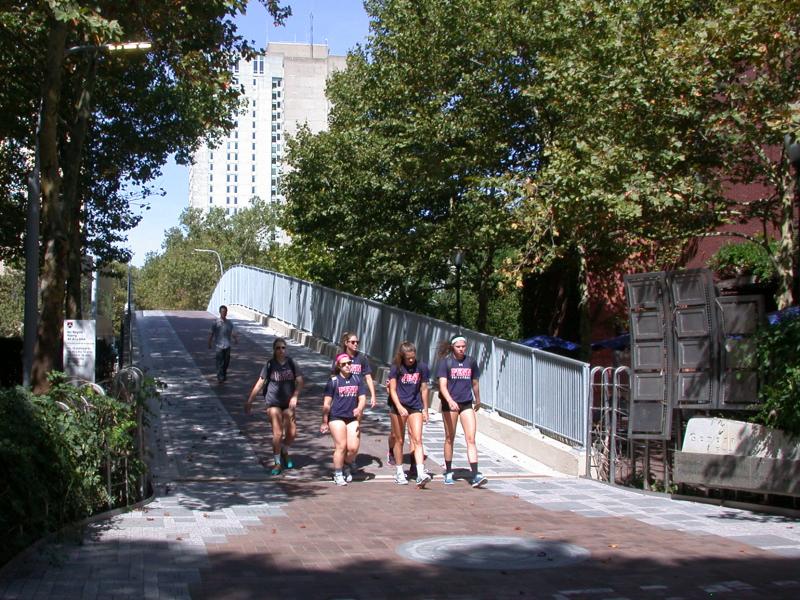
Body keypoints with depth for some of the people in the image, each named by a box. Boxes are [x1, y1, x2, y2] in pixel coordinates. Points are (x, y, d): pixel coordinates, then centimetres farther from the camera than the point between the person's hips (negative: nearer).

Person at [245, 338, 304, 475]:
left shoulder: (291, 363, -1)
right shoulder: (270, 364, -5)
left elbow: (299, 381, -4)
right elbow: (260, 383, -3)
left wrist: (295, 396, -19)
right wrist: (249, 401, -5)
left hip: (288, 403, 2)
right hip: (273, 402, -2)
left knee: (292, 433, 2)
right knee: (278, 433, -5)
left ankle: (284, 452, 33)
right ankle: (277, 462, 12)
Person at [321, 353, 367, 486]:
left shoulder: (357, 380, 8)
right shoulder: (333, 381, -2)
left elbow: (362, 398, 7)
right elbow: (326, 403, -1)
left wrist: (359, 409, -16)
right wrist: (324, 422, -1)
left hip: (352, 418, 3)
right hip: (336, 417, -3)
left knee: (353, 448, -4)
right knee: (341, 446, -8)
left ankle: (347, 467, 25)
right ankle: (338, 474, 9)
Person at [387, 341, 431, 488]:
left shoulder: (421, 368, 1)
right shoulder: (396, 368, -3)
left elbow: (424, 389, 8)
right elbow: (392, 390, -5)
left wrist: (425, 409, 10)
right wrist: (399, 407, -18)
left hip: (415, 407, 1)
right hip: (398, 407, -1)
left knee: (417, 440, -10)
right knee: (399, 440, 8)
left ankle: (421, 474, -19)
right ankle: (399, 473, 19)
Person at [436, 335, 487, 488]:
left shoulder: (471, 362, 5)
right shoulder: (445, 362, -5)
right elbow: (442, 385, -14)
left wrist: (478, 400, 29)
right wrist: (450, 400, -29)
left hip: (466, 404, 2)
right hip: (450, 404, -2)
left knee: (471, 439, -8)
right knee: (449, 438, 10)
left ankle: (475, 475, -14)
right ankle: (448, 472, 24)